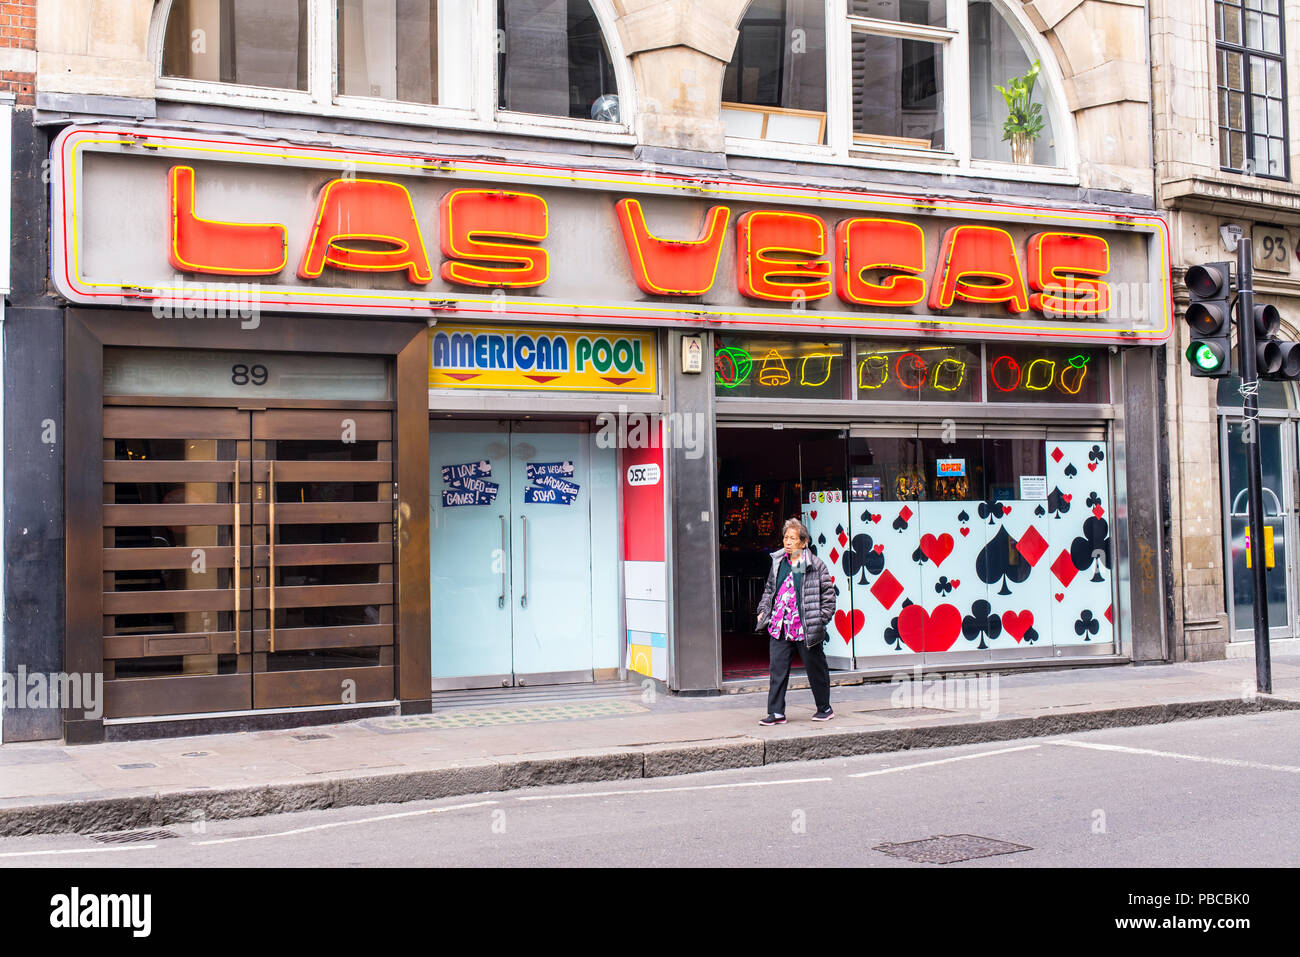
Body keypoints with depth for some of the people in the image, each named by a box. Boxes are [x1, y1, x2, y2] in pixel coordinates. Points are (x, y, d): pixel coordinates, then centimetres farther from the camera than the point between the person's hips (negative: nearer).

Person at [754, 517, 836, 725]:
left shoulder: (816, 566, -5)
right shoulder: (778, 563, 10)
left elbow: (828, 594, -3)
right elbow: (769, 590, 22)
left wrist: (820, 620, -8)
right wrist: (764, 611, 11)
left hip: (807, 629, -4)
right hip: (779, 628, 5)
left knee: (815, 669, 8)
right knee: (778, 669, 2)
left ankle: (824, 708, 23)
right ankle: (776, 712, 7)